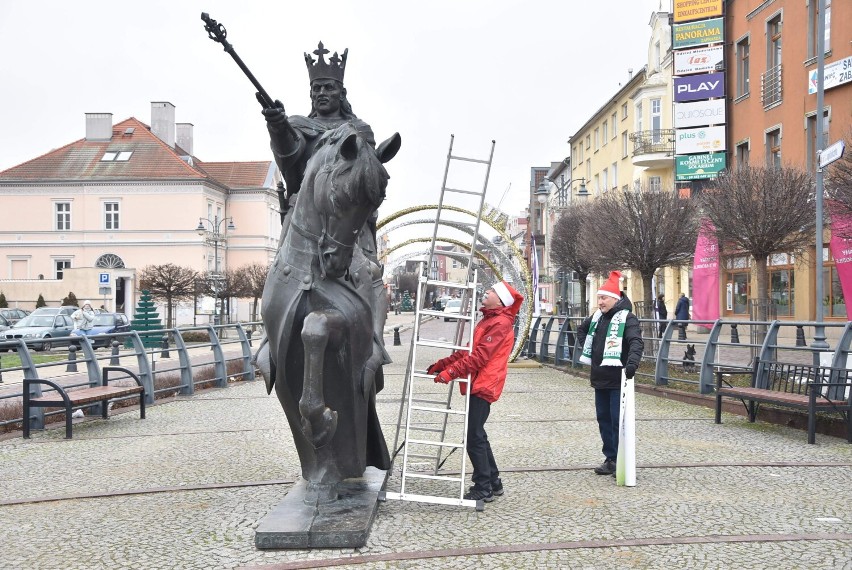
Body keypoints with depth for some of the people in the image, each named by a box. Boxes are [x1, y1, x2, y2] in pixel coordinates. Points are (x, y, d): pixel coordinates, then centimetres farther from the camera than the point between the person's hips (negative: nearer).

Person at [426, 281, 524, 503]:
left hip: (483, 386, -10)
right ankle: (493, 482, 23)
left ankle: (484, 488, -2)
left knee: (475, 437, -8)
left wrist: (451, 372, -24)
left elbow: (480, 356, -21)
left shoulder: (500, 324, -12)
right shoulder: (488, 320, 21)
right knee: (478, 436, 14)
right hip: (478, 384, 10)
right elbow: (469, 350, 23)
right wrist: (442, 364, 16)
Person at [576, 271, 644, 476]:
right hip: (600, 379, 8)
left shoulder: (627, 318, -12)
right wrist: (586, 348, 18)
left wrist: (632, 363, -41)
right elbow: (581, 330, 32)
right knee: (603, 419, 13)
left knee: (618, 421, -7)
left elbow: (636, 342, -26)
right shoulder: (597, 317, 12)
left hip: (618, 380, -8)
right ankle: (610, 458, 23)